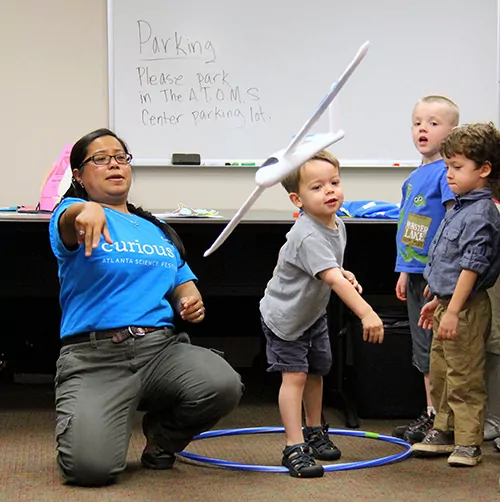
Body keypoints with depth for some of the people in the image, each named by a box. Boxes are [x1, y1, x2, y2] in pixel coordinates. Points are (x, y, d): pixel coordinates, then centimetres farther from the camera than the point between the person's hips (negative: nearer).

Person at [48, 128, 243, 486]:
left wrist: (191, 301, -2)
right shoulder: (76, 213, 5)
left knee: (224, 386, -28)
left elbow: (183, 282, 24)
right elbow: (68, 220, -20)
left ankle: (162, 437, 7)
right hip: (94, 354, -4)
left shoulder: (157, 229, 24)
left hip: (162, 346, 5)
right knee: (91, 467, -27)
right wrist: (86, 211, -45)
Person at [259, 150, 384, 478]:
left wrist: (345, 274, -7)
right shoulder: (308, 236, -36)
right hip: (285, 316, -8)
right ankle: (295, 449, -10)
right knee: (294, 375, -12)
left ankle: (315, 433, 37)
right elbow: (332, 278, -46)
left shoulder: (337, 225, -6)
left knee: (316, 372, 19)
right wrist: (366, 313, -53)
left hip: (314, 312, 9)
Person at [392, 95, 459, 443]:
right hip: (417, 274, 9)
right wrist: (405, 272, 20)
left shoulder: (447, 172, -13)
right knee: (424, 349, 14)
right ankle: (431, 414, 24)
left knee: (437, 349, -3)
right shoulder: (415, 176, 13)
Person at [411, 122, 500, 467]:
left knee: (464, 379, -3)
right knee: (439, 373, 17)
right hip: (449, 303, 10)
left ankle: (468, 443, 5)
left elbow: (471, 267, -23)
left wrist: (452, 311, -24)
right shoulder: (460, 208, 13)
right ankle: (444, 432, 29)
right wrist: (437, 301, 22)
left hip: (467, 308, -10)